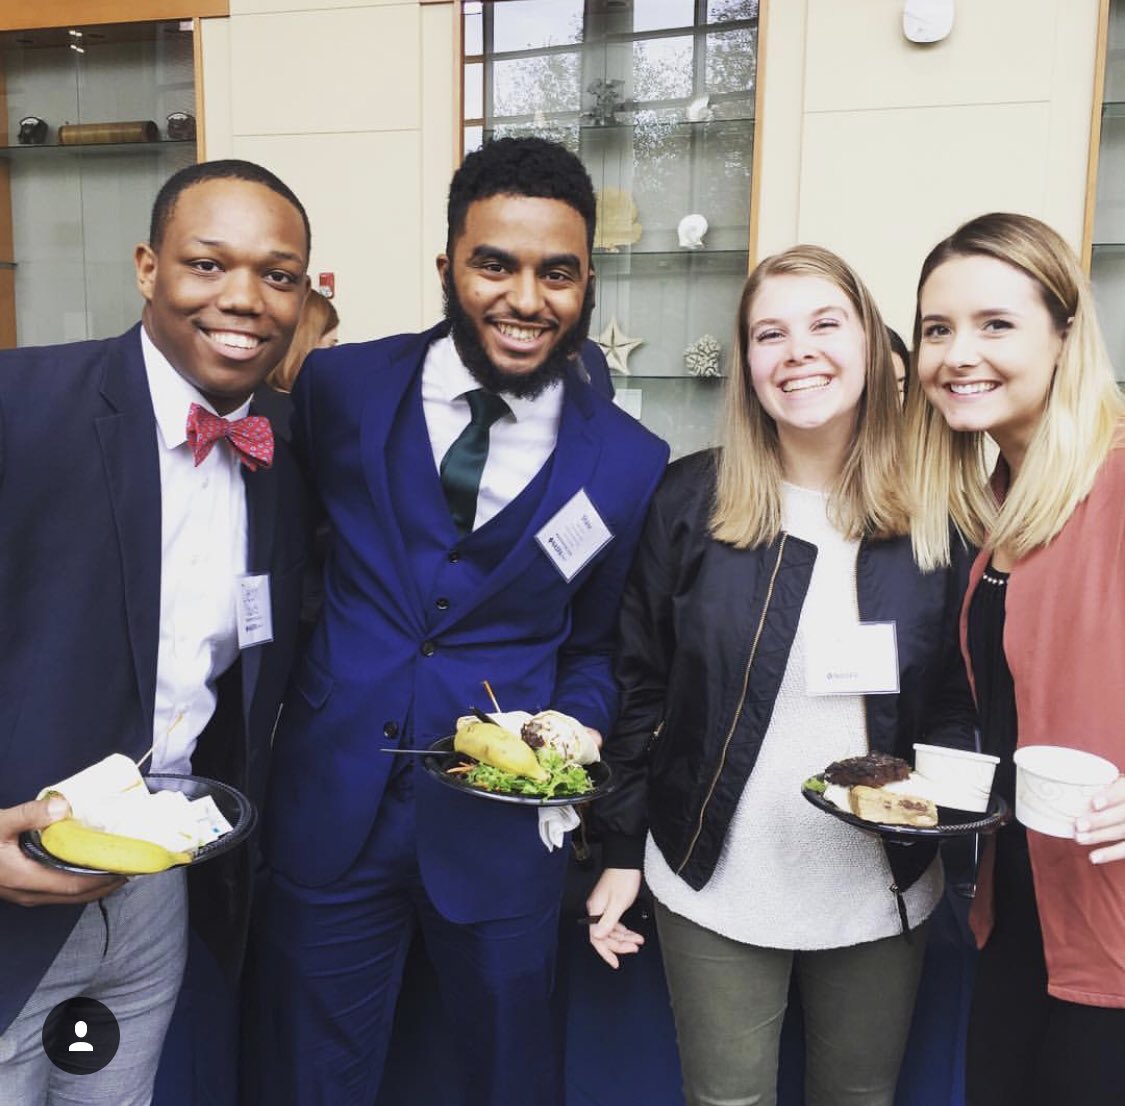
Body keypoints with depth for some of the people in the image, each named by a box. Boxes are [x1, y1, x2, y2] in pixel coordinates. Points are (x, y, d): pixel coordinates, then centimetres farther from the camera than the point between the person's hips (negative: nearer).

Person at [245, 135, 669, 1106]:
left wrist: (575, 728, -10)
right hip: (326, 811, 1)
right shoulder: (342, 390, -5)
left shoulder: (629, 463, -5)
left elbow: (596, 644, 7)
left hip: (498, 829, 0)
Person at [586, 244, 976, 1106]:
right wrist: (621, 850, -1)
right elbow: (640, 686, -2)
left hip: (881, 894, 2)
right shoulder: (694, 499, -7)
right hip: (715, 889, -1)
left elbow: (964, 695, 4)